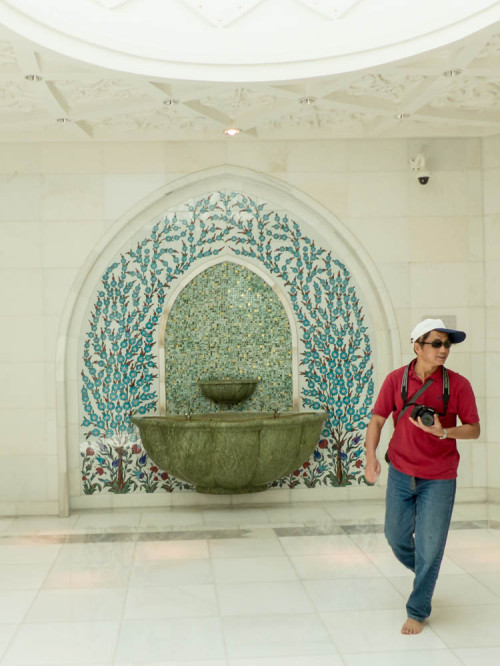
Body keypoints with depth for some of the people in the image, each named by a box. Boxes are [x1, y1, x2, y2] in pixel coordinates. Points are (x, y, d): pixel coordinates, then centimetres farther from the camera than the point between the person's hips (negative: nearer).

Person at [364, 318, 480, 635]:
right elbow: (377, 420, -3)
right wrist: (371, 456, -17)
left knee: (429, 547, 1)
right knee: (396, 536, 15)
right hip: (401, 474, 2)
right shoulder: (396, 379, -7)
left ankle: (418, 611, 19)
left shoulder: (458, 384, -11)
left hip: (439, 478, -2)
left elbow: (474, 430, -6)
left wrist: (442, 431, -24)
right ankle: (423, 573, 46)